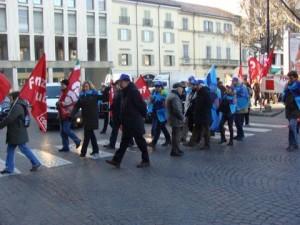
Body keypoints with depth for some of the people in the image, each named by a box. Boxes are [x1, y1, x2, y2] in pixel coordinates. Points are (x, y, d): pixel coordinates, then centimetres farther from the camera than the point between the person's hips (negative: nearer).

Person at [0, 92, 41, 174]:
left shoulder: (17, 107, -20)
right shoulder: (17, 106, 14)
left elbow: (9, 119, -23)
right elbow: (10, 118, 21)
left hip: (18, 134, -10)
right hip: (14, 133, 10)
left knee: (24, 148, -1)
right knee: (10, 149, 11)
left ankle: (36, 163, 10)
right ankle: (9, 168, 15)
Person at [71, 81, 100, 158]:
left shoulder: (94, 94, -3)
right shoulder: (82, 95, 7)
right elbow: (77, 106, 3)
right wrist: (72, 115, -6)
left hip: (92, 117, -5)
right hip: (85, 118, 5)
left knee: (87, 134, -4)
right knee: (90, 134, 11)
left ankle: (83, 152, 2)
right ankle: (95, 150, 21)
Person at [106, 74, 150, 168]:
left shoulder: (133, 91, -17)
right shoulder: (125, 92, 13)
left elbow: (141, 104, -19)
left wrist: (143, 116, -7)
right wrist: (122, 122, 17)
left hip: (135, 122, -9)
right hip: (127, 123, 9)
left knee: (140, 141, 3)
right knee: (124, 142, 10)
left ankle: (146, 161, 16)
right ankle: (116, 160, 13)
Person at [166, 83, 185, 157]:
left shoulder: (171, 95, 14)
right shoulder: (175, 97, -21)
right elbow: (177, 110, -26)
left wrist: (181, 116, 14)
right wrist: (182, 117, -12)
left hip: (172, 119, 11)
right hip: (176, 120, -11)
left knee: (176, 135, 19)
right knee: (176, 136, -2)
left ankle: (176, 149, 30)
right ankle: (174, 151, 5)